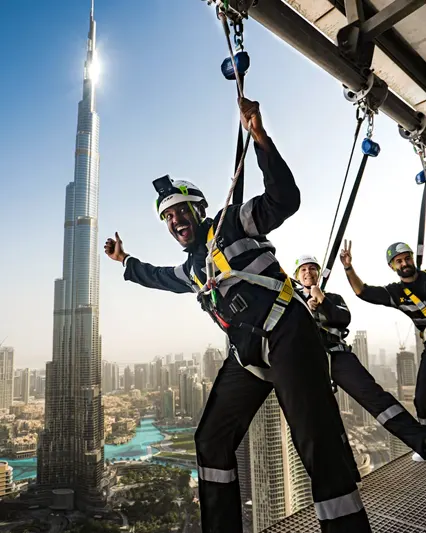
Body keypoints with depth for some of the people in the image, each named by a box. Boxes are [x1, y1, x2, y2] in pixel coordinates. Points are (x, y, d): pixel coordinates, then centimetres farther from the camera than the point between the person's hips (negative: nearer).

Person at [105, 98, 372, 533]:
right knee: (211, 442, 11)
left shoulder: (231, 224, 3)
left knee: (318, 448, -12)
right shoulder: (191, 269, 24)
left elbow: (284, 199, -10)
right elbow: (158, 277, 45)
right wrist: (125, 261, 51)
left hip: (286, 337, -8)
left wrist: (260, 138, -20)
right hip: (247, 356, 8)